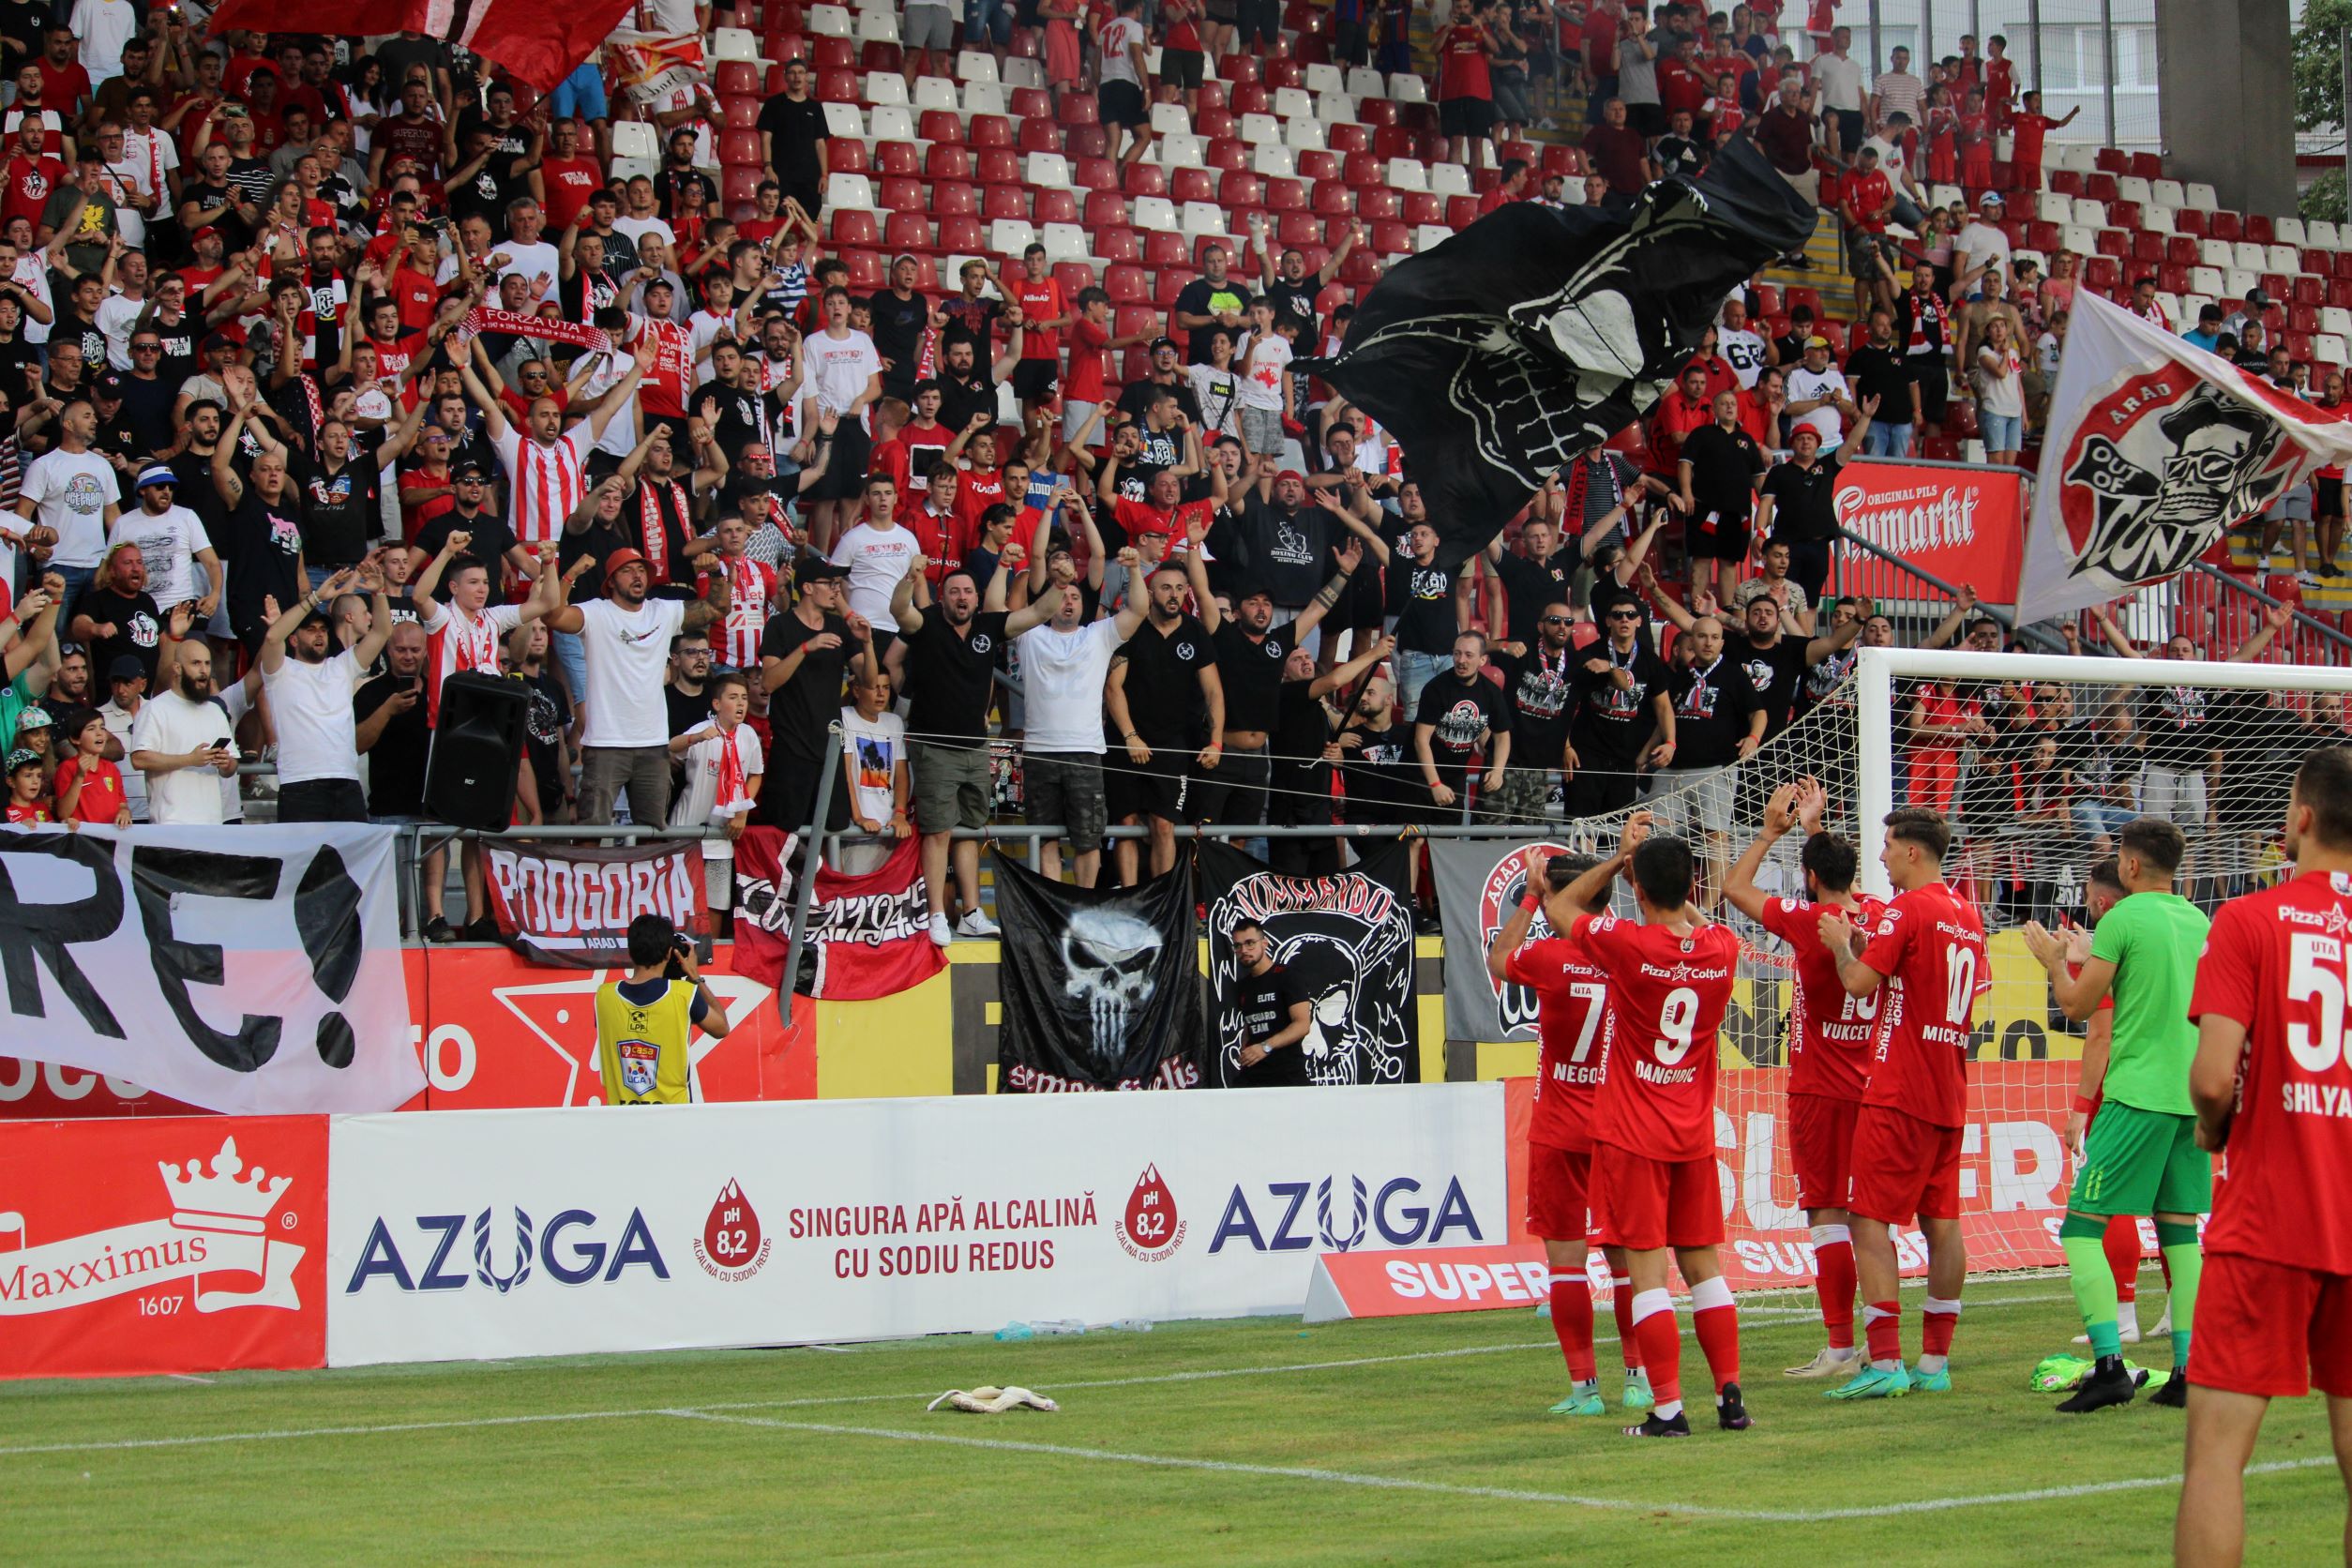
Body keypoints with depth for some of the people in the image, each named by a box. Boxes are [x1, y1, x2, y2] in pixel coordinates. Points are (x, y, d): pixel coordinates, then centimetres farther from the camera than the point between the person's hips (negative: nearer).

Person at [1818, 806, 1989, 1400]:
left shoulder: (1907, 908, -12)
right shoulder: (1967, 915, 13)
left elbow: (1860, 982, -18)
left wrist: (1842, 943, 4)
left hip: (1899, 1094, -8)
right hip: (1948, 1094, 8)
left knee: (1870, 1221, -7)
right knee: (1942, 1223, 9)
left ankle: (1885, 1362, -13)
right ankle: (1935, 1363, 10)